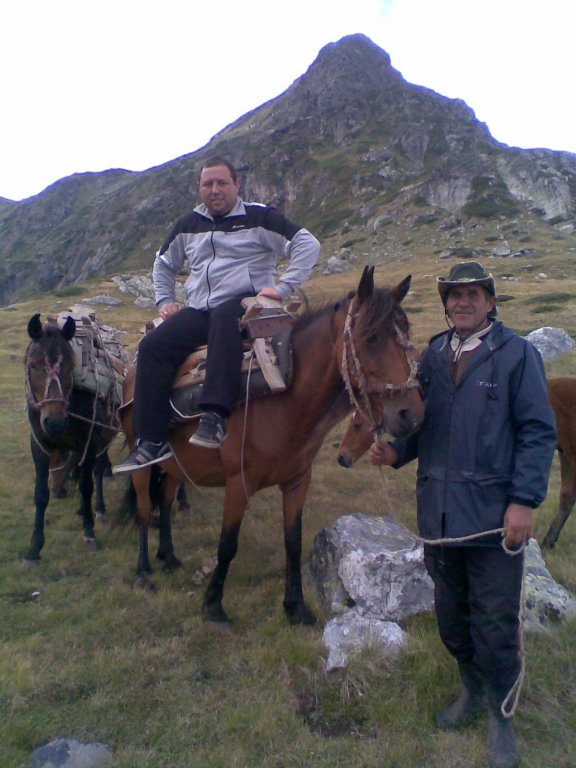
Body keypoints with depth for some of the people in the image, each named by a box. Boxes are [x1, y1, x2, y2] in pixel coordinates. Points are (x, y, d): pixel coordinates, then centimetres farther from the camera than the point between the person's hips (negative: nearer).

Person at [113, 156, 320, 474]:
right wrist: (165, 301, 18)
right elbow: (163, 264, 33)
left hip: (245, 305, -5)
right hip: (198, 311, 5)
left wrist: (283, 287, -14)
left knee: (222, 318, -41)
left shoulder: (259, 218, 2)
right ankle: (152, 442, -21)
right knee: (153, 346, -18)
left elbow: (308, 244, -6)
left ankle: (215, 416, -48)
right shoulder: (189, 225, 18)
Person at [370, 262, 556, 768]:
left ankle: (501, 716, 35)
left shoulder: (517, 355, -5)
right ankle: (473, 689, 46)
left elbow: (538, 433, -8)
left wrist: (524, 501, -15)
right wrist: (396, 451, -7)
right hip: (439, 512, 5)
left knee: (495, 625, 8)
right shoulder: (433, 354, 9)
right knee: (450, 617, 20)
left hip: (494, 515, -4)